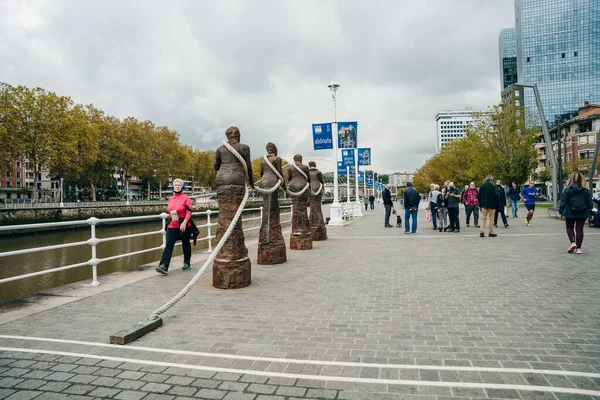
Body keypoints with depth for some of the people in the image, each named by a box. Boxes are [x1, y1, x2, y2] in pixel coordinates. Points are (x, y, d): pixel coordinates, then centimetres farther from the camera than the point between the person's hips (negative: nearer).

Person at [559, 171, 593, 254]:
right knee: (579, 229, 7)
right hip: (583, 214, 2)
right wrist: (590, 212, 17)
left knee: (569, 228, 17)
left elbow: (563, 202, -7)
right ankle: (578, 248, 8)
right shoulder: (586, 191, -3)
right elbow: (590, 203, 3)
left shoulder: (567, 190, -10)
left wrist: (561, 212, 4)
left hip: (570, 213, -1)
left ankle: (573, 242, -3)